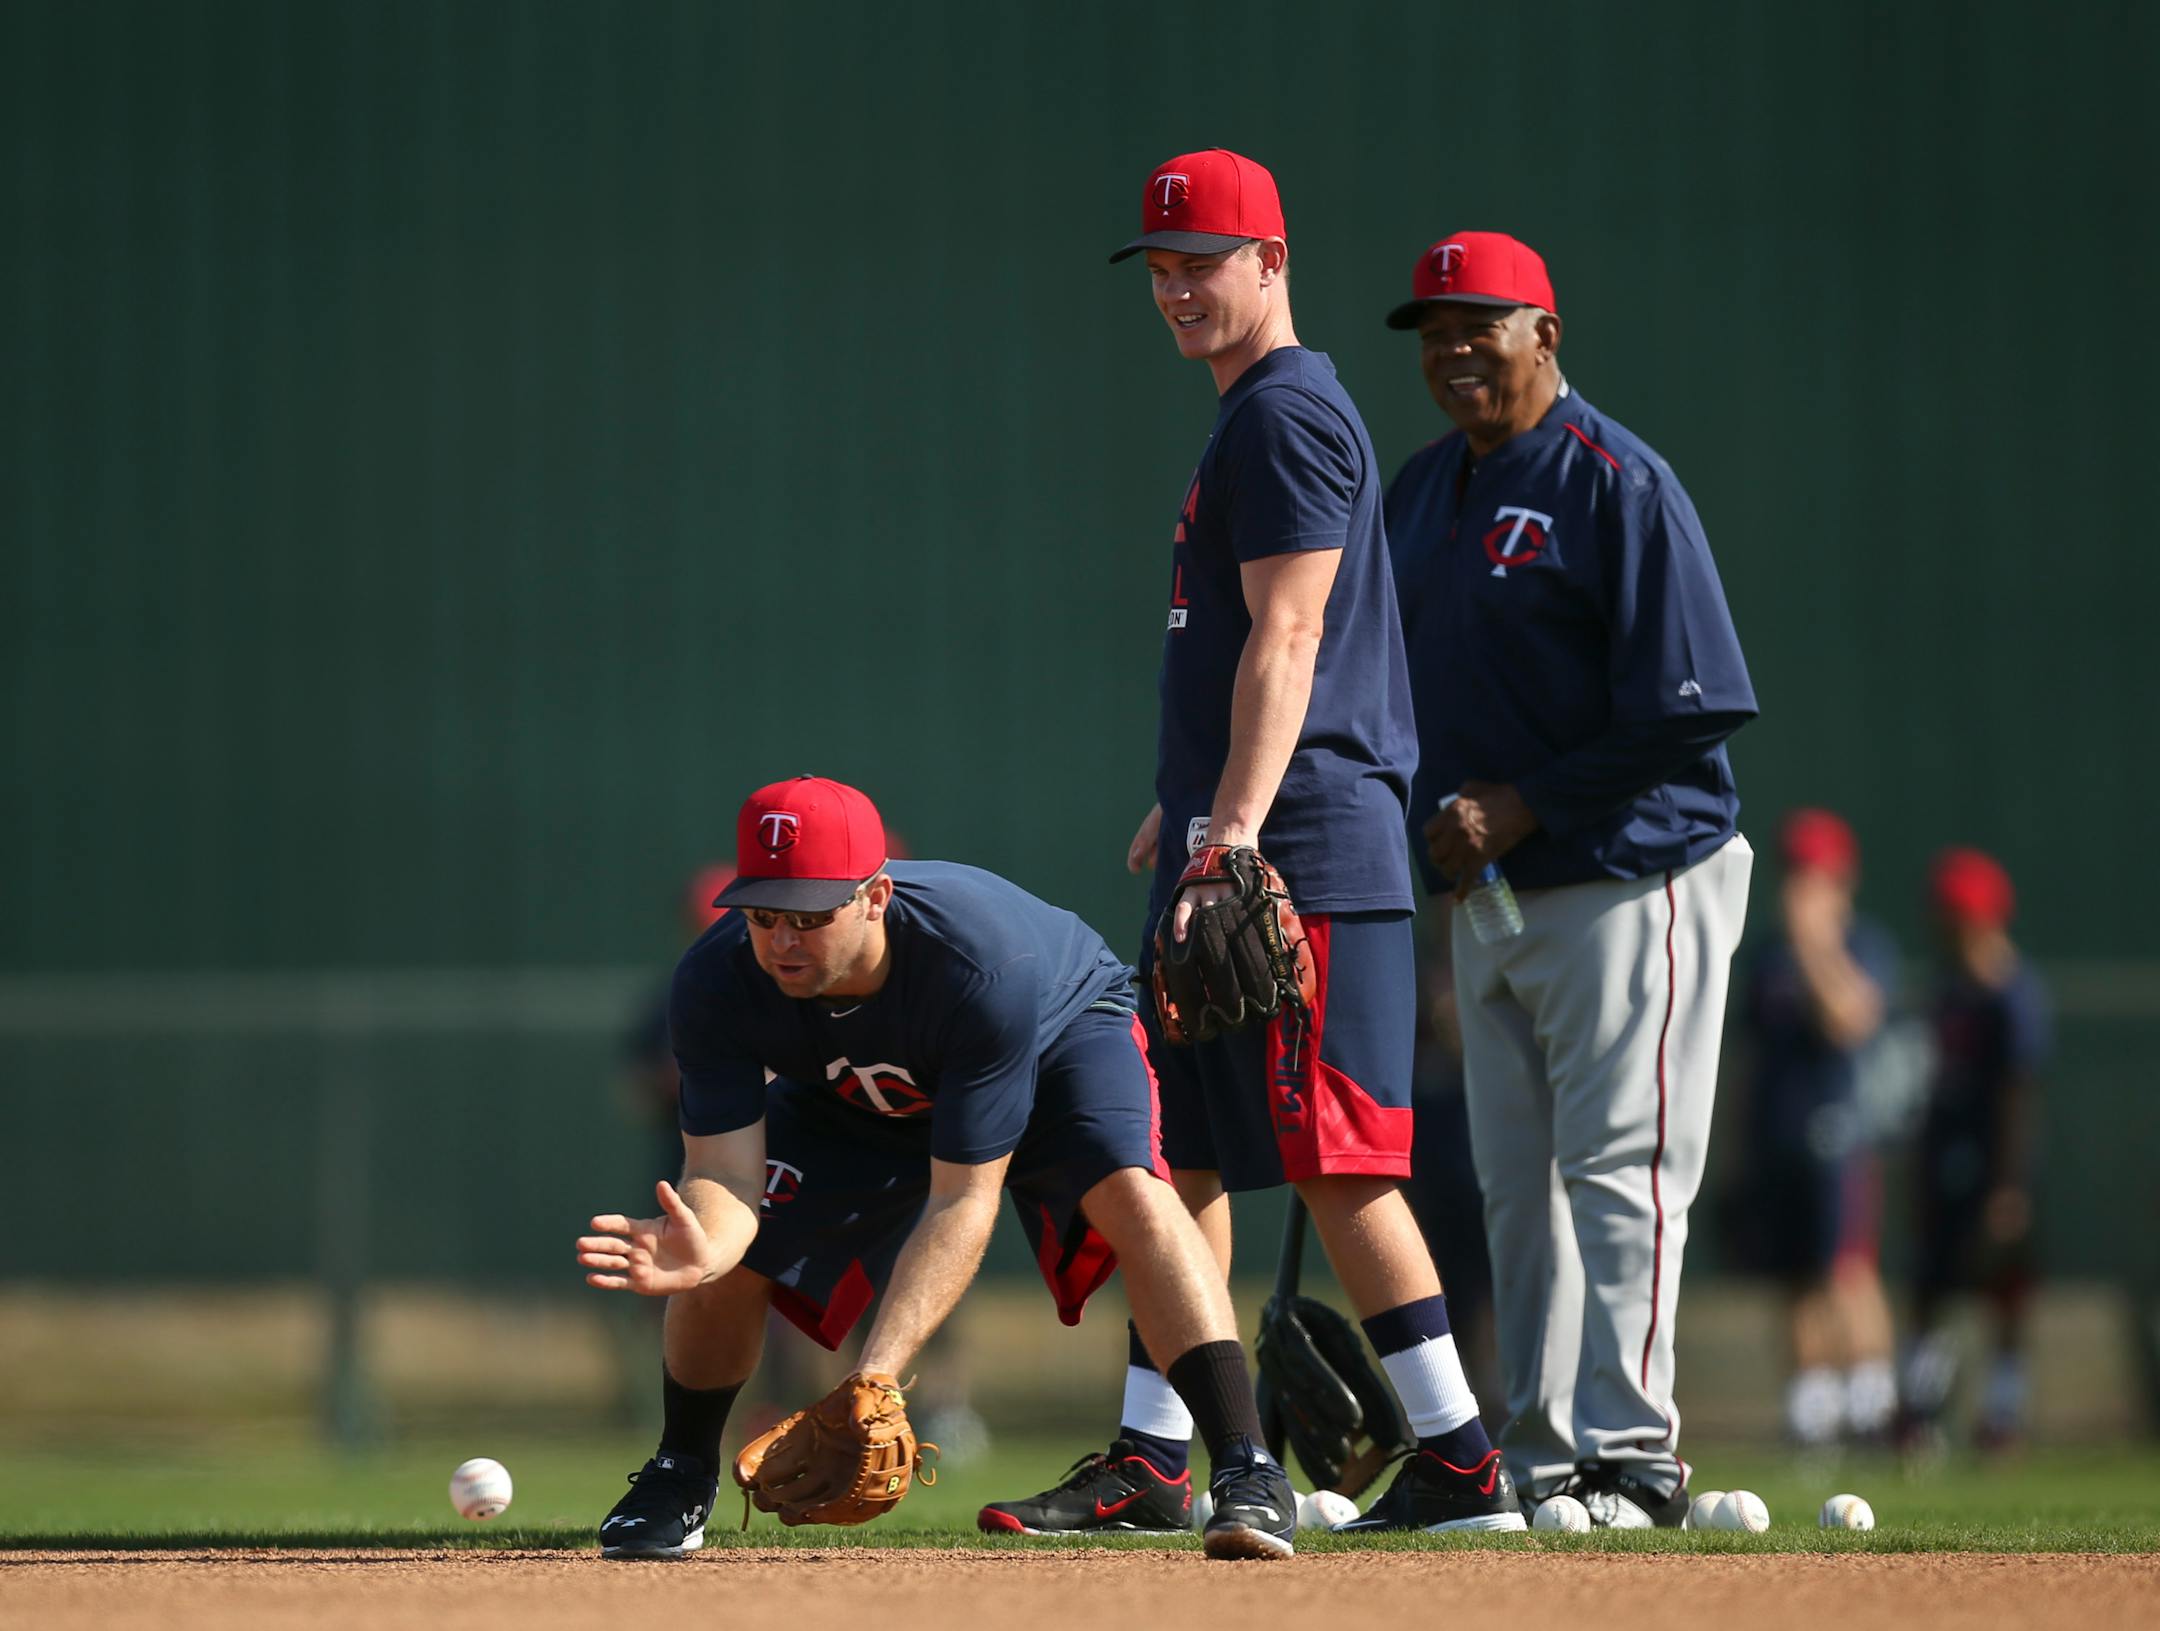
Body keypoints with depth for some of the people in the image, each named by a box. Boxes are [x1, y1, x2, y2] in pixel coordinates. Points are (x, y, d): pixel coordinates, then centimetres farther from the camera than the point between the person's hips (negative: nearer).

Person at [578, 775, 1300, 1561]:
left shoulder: (981, 964, -43)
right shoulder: (716, 984, -32)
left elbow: (962, 1200, -41)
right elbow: (726, 1171, -32)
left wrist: (877, 1372, -51)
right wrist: (703, 1245, -59)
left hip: (1060, 1034, -4)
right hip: (856, 1100, 4)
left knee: (1131, 1192, -33)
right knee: (730, 1255, -12)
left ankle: (1247, 1471, -35)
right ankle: (682, 1474, 18)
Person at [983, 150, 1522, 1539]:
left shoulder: (1289, 415, -11)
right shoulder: (1254, 417, 20)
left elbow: (1286, 642, -20)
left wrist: (1235, 830, -26)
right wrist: (1188, 807, 27)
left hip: (1304, 850, -11)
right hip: (1230, 851, 11)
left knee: (1336, 1159, -11)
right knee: (1181, 1150, 12)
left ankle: (1461, 1464, -11)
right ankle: (1152, 1455, 17)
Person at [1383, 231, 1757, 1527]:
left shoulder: (1619, 484, -11)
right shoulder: (1420, 493, 14)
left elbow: (1692, 710, -16)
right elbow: (1405, 690, 22)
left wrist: (1519, 806, -16)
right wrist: (1436, 817, 6)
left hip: (1627, 884, -8)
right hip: (1488, 890, 8)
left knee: (1617, 1169, -9)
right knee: (1516, 1180, 9)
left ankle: (1630, 1456, -8)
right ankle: (1543, 1454, 14)